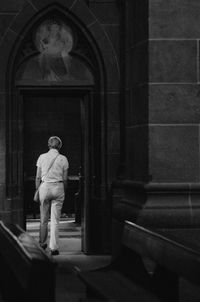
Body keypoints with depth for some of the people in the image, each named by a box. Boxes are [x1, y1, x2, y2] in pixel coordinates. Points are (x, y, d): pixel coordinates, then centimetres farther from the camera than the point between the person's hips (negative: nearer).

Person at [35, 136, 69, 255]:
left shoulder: (42, 157, 2)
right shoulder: (63, 159, 1)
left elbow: (38, 177, 1)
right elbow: (65, 179, 1)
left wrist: (37, 191, 7)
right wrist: (64, 192, 11)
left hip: (44, 186, 1)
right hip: (58, 187, -1)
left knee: (44, 218, 13)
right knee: (55, 220, 0)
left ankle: (42, 243, 25)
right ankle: (54, 248, -3)